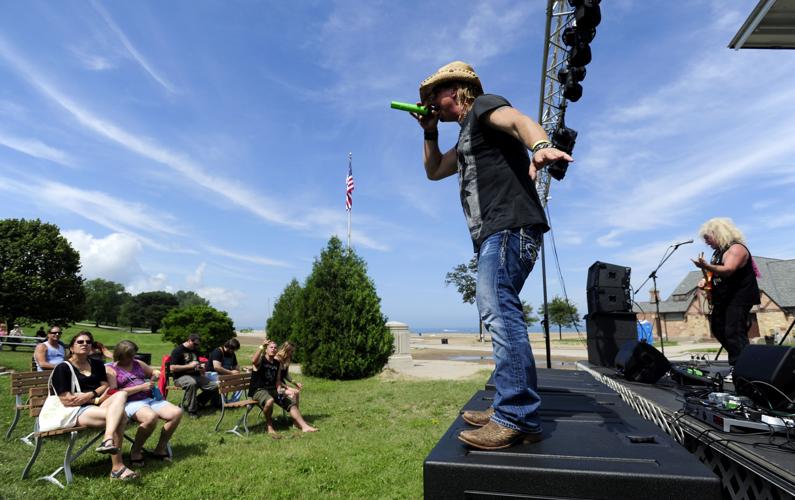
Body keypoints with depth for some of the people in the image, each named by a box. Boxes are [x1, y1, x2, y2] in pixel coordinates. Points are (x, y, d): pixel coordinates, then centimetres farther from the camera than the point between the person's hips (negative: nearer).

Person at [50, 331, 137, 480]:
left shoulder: (97, 364, 18)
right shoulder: (63, 368, 0)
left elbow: (105, 386, 11)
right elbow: (66, 400, -7)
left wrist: (90, 395, -9)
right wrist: (97, 399, -11)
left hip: (99, 405, 5)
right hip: (78, 411, -5)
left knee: (121, 394, -31)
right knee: (120, 416, -31)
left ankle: (108, 440, -43)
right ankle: (117, 467, -33)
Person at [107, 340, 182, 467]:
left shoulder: (138, 363, 18)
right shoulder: (110, 369, 3)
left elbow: (153, 372, 31)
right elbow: (114, 393, -10)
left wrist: (156, 373, 4)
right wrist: (141, 387, -14)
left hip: (150, 399, 6)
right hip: (131, 403, -6)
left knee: (177, 412, -18)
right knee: (151, 417, -38)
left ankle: (160, 449, -2)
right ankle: (135, 450, -11)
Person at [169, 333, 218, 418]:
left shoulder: (195, 350, 18)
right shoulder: (177, 350, -6)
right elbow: (172, 368, -15)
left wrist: (200, 366, 10)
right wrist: (189, 366, -17)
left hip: (195, 375, 7)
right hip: (181, 377, -7)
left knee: (215, 386, -13)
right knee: (192, 383, -42)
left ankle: (197, 403, 3)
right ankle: (192, 410, -27)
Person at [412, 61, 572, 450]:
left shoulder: (482, 106, 3)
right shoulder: (467, 135, 30)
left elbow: (517, 120, -19)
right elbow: (434, 171, 36)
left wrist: (539, 146, -41)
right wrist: (430, 131, 24)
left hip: (509, 225, -10)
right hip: (495, 232, 10)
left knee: (499, 310, -20)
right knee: (499, 314, 9)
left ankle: (517, 417, -18)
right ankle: (510, 410, 15)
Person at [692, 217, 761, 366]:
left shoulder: (736, 248, -15)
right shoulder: (719, 251, 15)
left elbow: (727, 270, -31)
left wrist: (706, 266, -48)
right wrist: (706, 280, 7)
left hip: (739, 298, -10)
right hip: (724, 299, 11)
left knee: (734, 334, -16)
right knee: (718, 329, 15)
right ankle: (738, 360, 24)